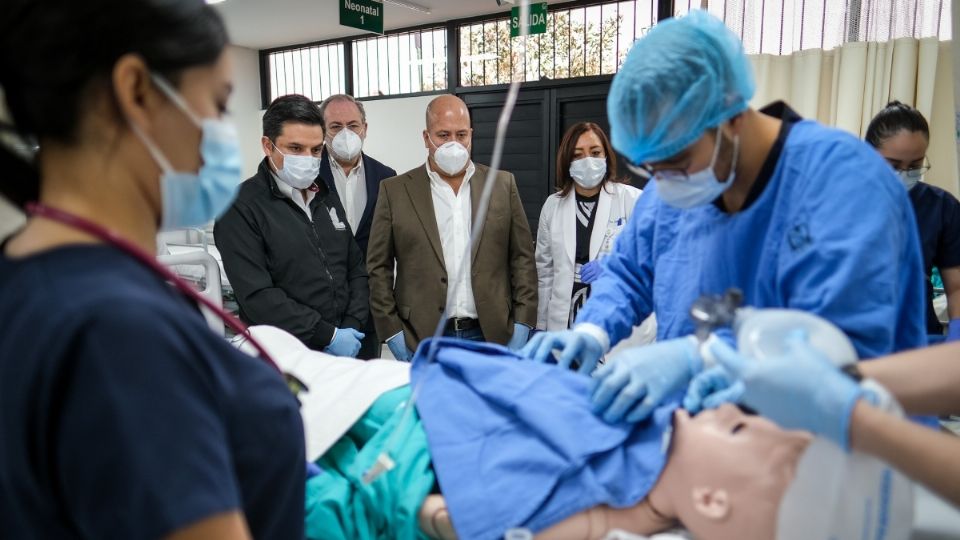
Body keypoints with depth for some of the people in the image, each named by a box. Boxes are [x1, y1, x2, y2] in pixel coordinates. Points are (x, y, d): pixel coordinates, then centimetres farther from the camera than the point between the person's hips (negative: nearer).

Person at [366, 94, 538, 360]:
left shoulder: (503, 184, 5)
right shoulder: (395, 191, 1)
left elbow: (522, 257, 6)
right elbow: (379, 266, 2)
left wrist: (521, 324, 0)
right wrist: (392, 332, -3)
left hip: (492, 335, 2)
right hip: (423, 339, -1)